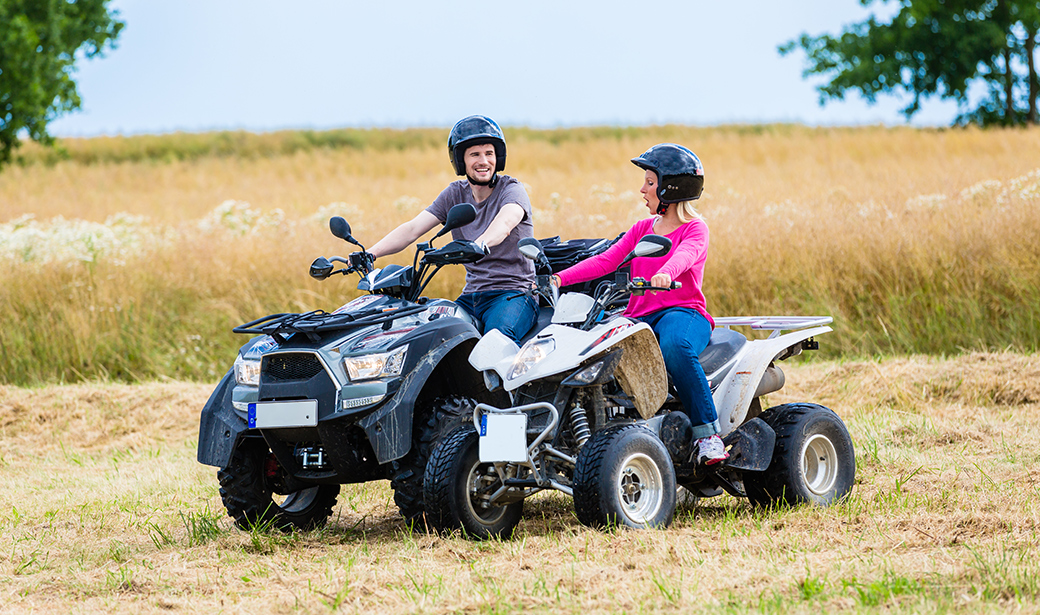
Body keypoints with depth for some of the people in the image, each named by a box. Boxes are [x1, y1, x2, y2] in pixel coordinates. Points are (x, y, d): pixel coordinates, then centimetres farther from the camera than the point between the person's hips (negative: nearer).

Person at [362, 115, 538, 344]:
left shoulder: (512, 190, -4)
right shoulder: (455, 194, 12)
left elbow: (504, 224, -28)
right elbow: (412, 229, 3)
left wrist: (479, 245, -51)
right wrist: (371, 253, -14)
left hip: (515, 292, -5)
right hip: (472, 296, 5)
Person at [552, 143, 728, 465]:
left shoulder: (694, 228, 2)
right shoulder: (642, 229, 22)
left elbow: (685, 255, -21)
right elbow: (605, 260, 13)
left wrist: (665, 274, -45)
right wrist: (559, 279, -1)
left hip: (683, 312, -6)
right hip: (641, 316, 6)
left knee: (675, 348, -40)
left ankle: (708, 433, -33)